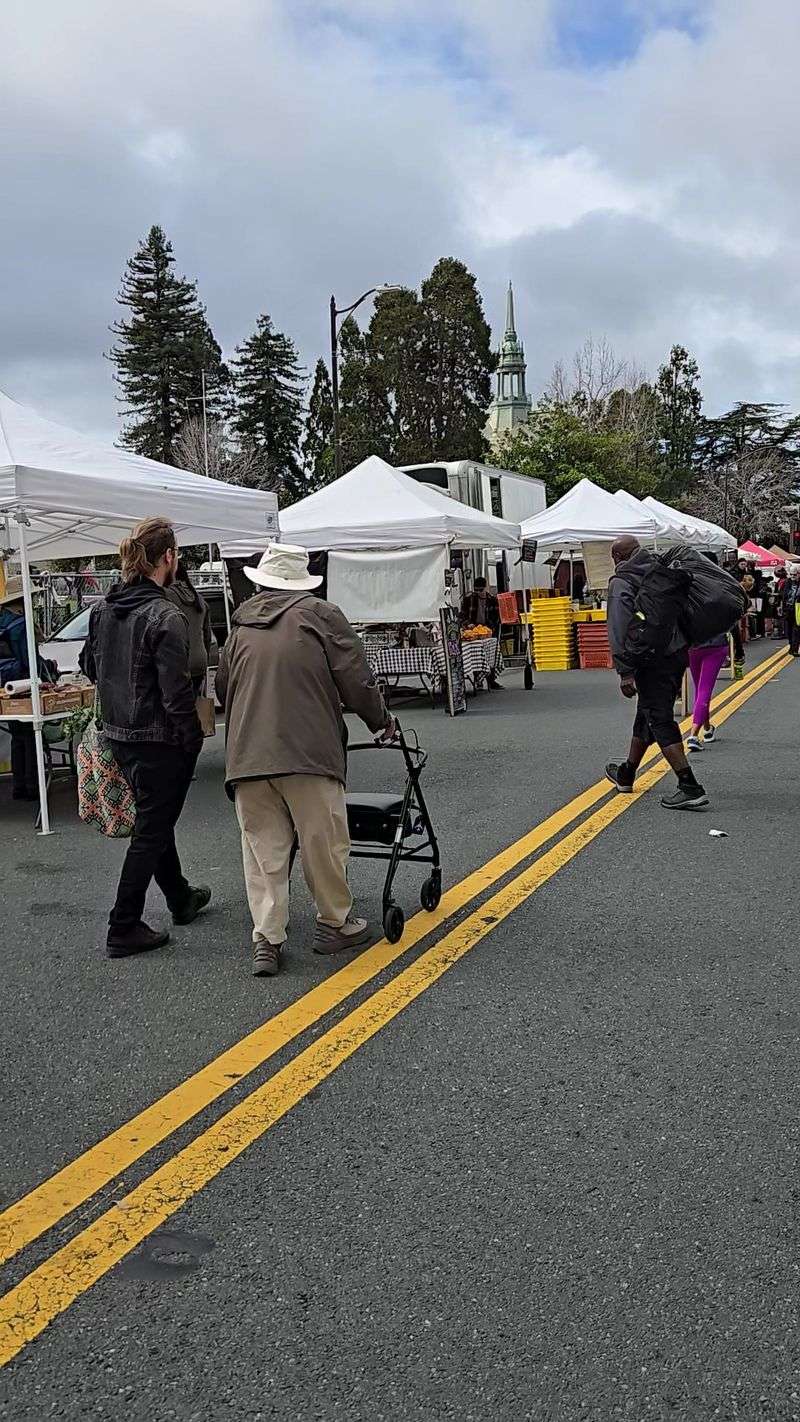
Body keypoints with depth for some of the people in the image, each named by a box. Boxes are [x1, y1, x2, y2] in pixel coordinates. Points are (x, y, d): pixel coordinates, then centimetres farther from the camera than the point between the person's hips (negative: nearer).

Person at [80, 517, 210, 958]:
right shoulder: (166, 617, -21)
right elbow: (177, 693, -21)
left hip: (119, 735, 8)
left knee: (155, 818, 23)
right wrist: (194, 739, -9)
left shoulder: (103, 609, 2)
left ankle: (180, 898, 42)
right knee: (151, 831, 4)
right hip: (159, 741, -8)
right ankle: (123, 929, 11)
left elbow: (89, 665, 15)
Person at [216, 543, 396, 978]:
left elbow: (223, 689, 22)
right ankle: (334, 923, 23)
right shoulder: (320, 616, 2)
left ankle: (266, 941, 6)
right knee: (324, 842, 10)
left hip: (246, 757, 4)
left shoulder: (241, 626, 15)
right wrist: (381, 721, 14)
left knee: (262, 849, 8)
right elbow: (355, 680, -2)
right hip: (308, 752, -4)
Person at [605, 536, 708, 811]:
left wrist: (625, 672, -20)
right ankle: (626, 775, 37)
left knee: (660, 721, -7)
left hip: (652, 661, -8)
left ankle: (690, 788, -16)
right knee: (646, 714, 21)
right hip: (678, 654, 8)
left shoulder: (621, 583, -9)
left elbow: (620, 629, -19)